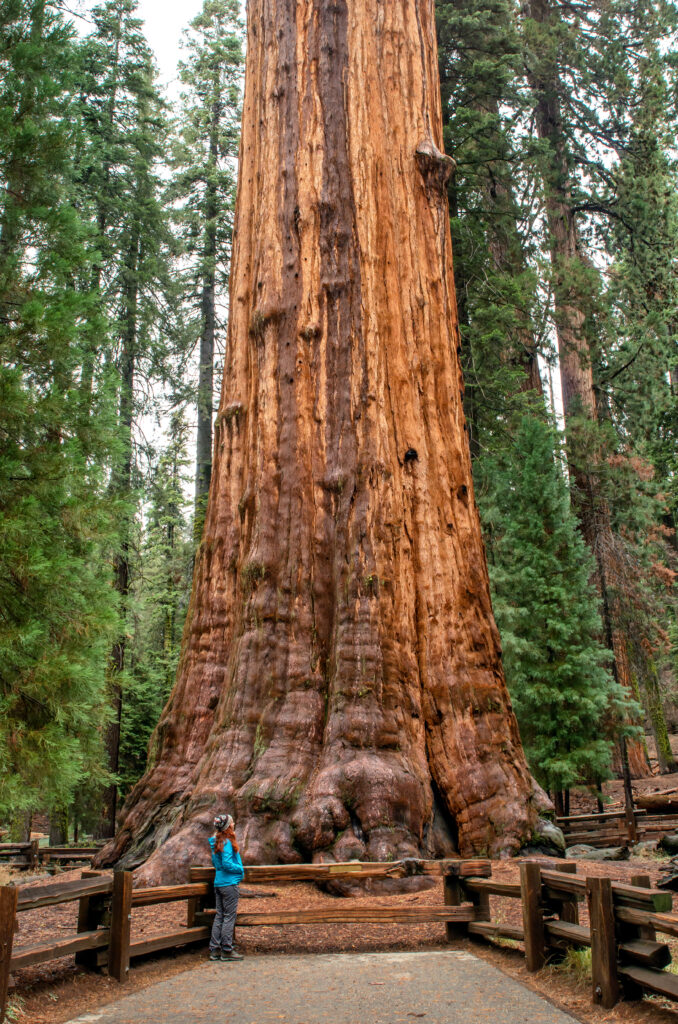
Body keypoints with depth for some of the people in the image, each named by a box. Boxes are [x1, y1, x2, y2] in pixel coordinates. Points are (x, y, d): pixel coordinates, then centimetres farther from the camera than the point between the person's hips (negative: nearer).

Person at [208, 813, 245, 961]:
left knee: (219, 916, 12)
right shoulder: (227, 842, -17)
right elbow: (226, 863, -23)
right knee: (229, 916, -1)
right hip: (229, 883, -9)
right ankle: (227, 950, 3)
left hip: (218, 882, 9)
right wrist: (240, 868, -8)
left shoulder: (215, 842, 11)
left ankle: (215, 949, 15)